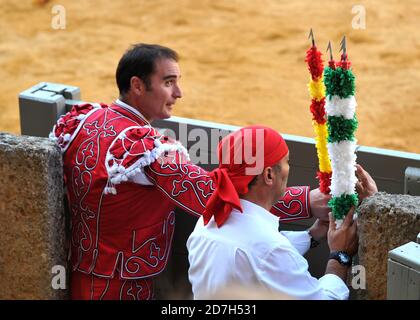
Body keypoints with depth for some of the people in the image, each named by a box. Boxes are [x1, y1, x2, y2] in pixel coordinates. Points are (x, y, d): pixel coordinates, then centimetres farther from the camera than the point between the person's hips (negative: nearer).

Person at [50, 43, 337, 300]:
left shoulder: (79, 119, -2)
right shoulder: (145, 148, -28)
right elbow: (215, 196, -34)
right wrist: (307, 201, -35)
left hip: (76, 273, 8)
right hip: (119, 290, -8)